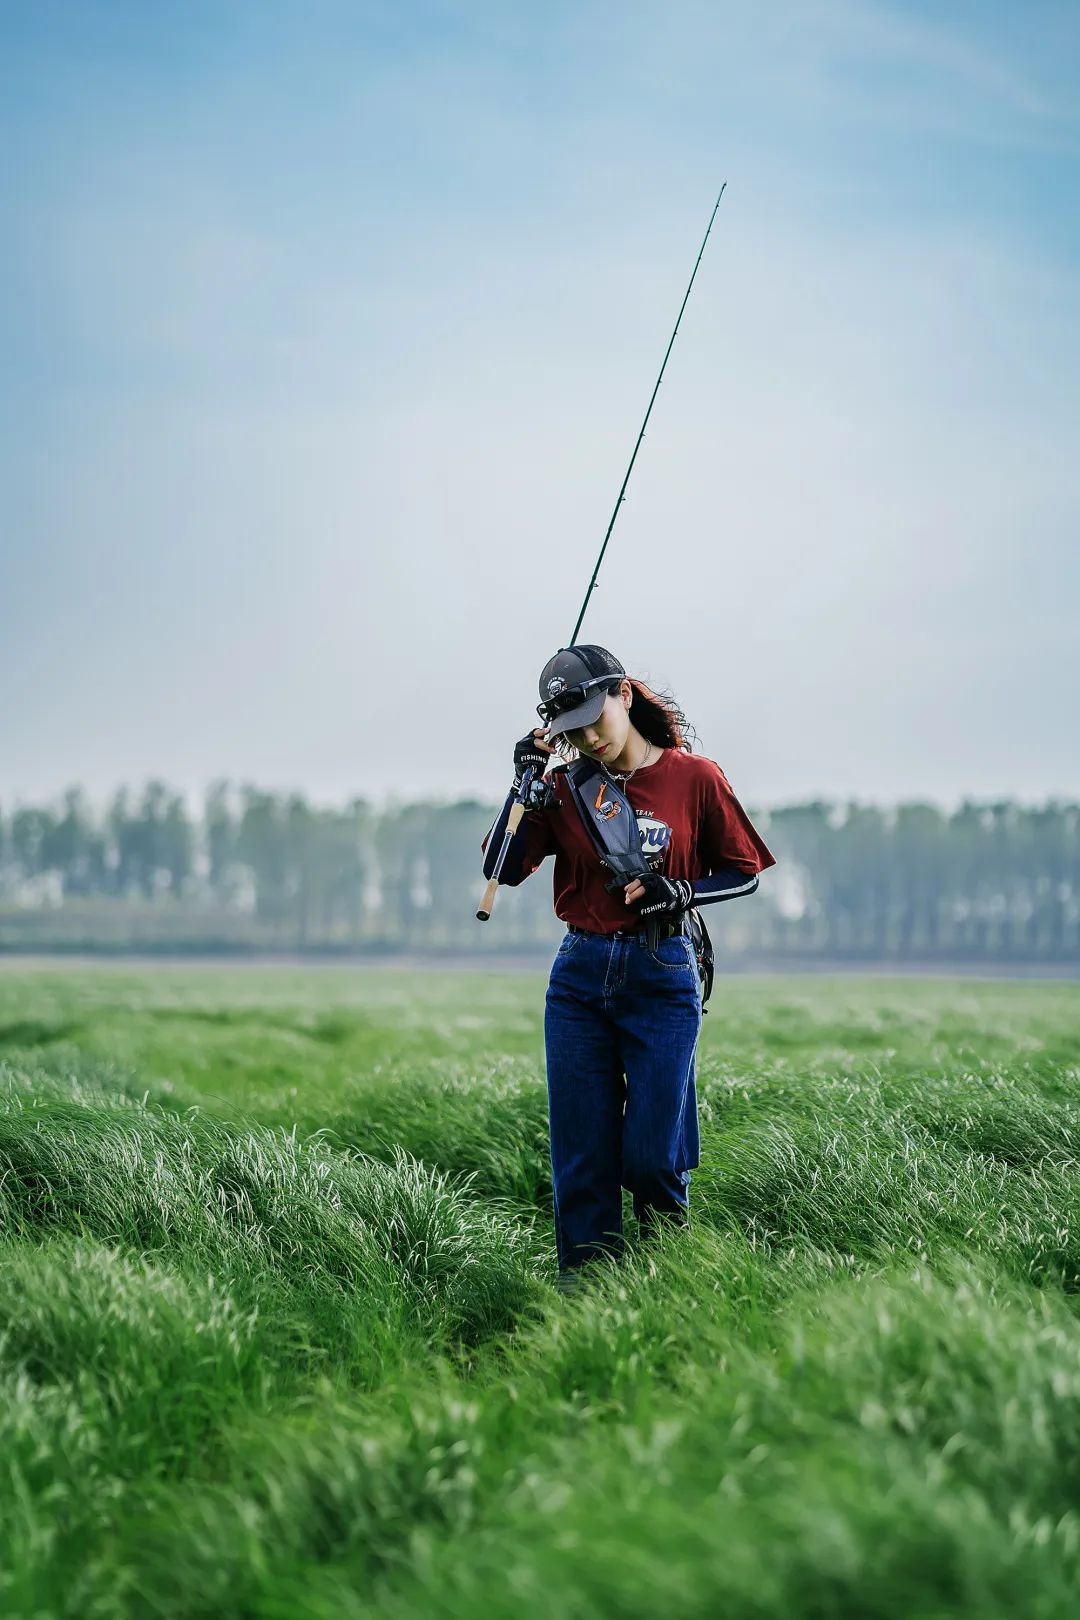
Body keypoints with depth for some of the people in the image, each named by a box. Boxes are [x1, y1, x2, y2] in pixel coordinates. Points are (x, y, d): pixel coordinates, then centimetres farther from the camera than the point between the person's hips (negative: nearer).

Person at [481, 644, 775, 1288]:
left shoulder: (695, 777, -2)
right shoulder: (565, 786, 5)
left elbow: (745, 872, 5)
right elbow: (503, 869, -1)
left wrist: (682, 892, -12)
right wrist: (525, 783, -9)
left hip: (662, 975, -3)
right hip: (580, 975, 3)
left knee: (653, 1156, -4)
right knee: (581, 1153, 2)